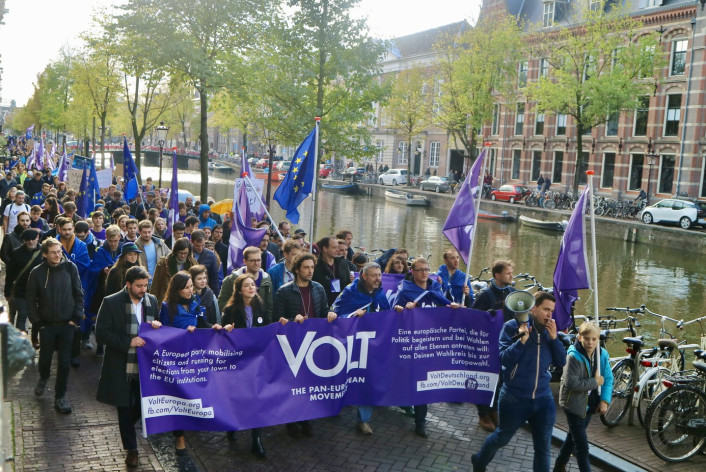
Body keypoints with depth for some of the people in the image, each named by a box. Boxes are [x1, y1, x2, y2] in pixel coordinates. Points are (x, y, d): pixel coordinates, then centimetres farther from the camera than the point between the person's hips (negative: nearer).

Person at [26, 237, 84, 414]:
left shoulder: (70, 268, -7)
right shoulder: (37, 272, -7)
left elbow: (79, 294, -1)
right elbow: (31, 300, 1)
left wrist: (76, 318, -5)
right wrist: (37, 322, -3)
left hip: (67, 324, 0)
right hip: (47, 324, 1)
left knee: (65, 361, 1)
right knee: (45, 358, 15)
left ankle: (60, 396, 15)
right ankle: (43, 378, 48)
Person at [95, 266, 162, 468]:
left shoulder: (152, 301, 4)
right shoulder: (111, 303, -10)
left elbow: (159, 325, 15)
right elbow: (101, 334, -12)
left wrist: (158, 325, -10)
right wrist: (128, 342, -22)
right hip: (122, 367, -3)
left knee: (144, 404, 9)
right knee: (125, 408, 9)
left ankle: (127, 427, 43)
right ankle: (131, 449, 27)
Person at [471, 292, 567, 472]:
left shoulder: (549, 330, 3)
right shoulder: (513, 327, -10)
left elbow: (561, 362, 0)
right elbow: (503, 359, -16)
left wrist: (554, 338, -12)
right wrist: (522, 340, -27)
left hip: (543, 399, 4)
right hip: (515, 398, -3)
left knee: (543, 448, 7)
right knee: (502, 438, 17)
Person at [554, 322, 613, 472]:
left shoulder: (602, 354, -3)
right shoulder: (574, 357, -22)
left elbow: (608, 379, 2)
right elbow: (571, 383, -27)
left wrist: (605, 400, -8)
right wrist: (594, 382, -21)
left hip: (589, 403, 7)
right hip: (574, 404, -7)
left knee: (573, 437, 22)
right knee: (582, 445, -4)